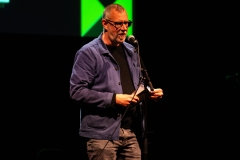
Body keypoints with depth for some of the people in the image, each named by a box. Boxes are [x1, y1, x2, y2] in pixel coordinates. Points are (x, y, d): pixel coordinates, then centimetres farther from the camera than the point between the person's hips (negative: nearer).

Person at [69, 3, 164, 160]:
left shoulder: (131, 51, 16)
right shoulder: (88, 53, -7)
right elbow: (77, 91, -14)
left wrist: (148, 92, 4)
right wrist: (113, 99, -19)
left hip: (132, 132, 7)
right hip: (103, 133, -7)